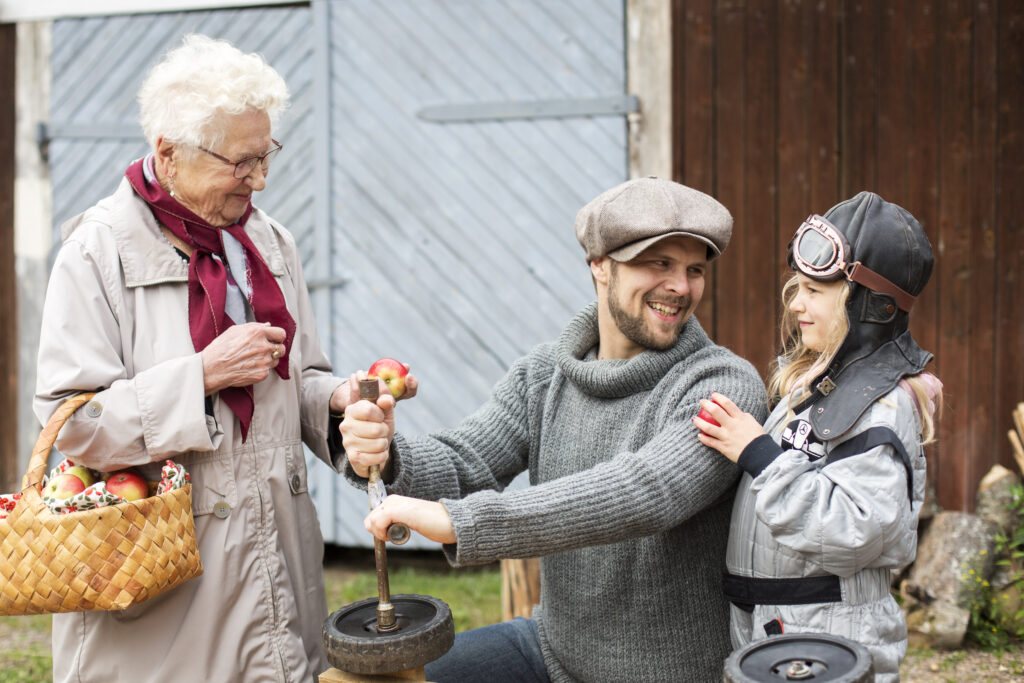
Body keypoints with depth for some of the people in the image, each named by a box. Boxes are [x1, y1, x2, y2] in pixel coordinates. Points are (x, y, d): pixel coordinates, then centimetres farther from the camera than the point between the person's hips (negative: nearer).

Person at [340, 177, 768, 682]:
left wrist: (459, 520, -41)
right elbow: (462, 465, -8)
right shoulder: (542, 376, 0)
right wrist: (386, 458, -32)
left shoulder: (726, 387, -21)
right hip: (556, 642, 5)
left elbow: (647, 493, -36)